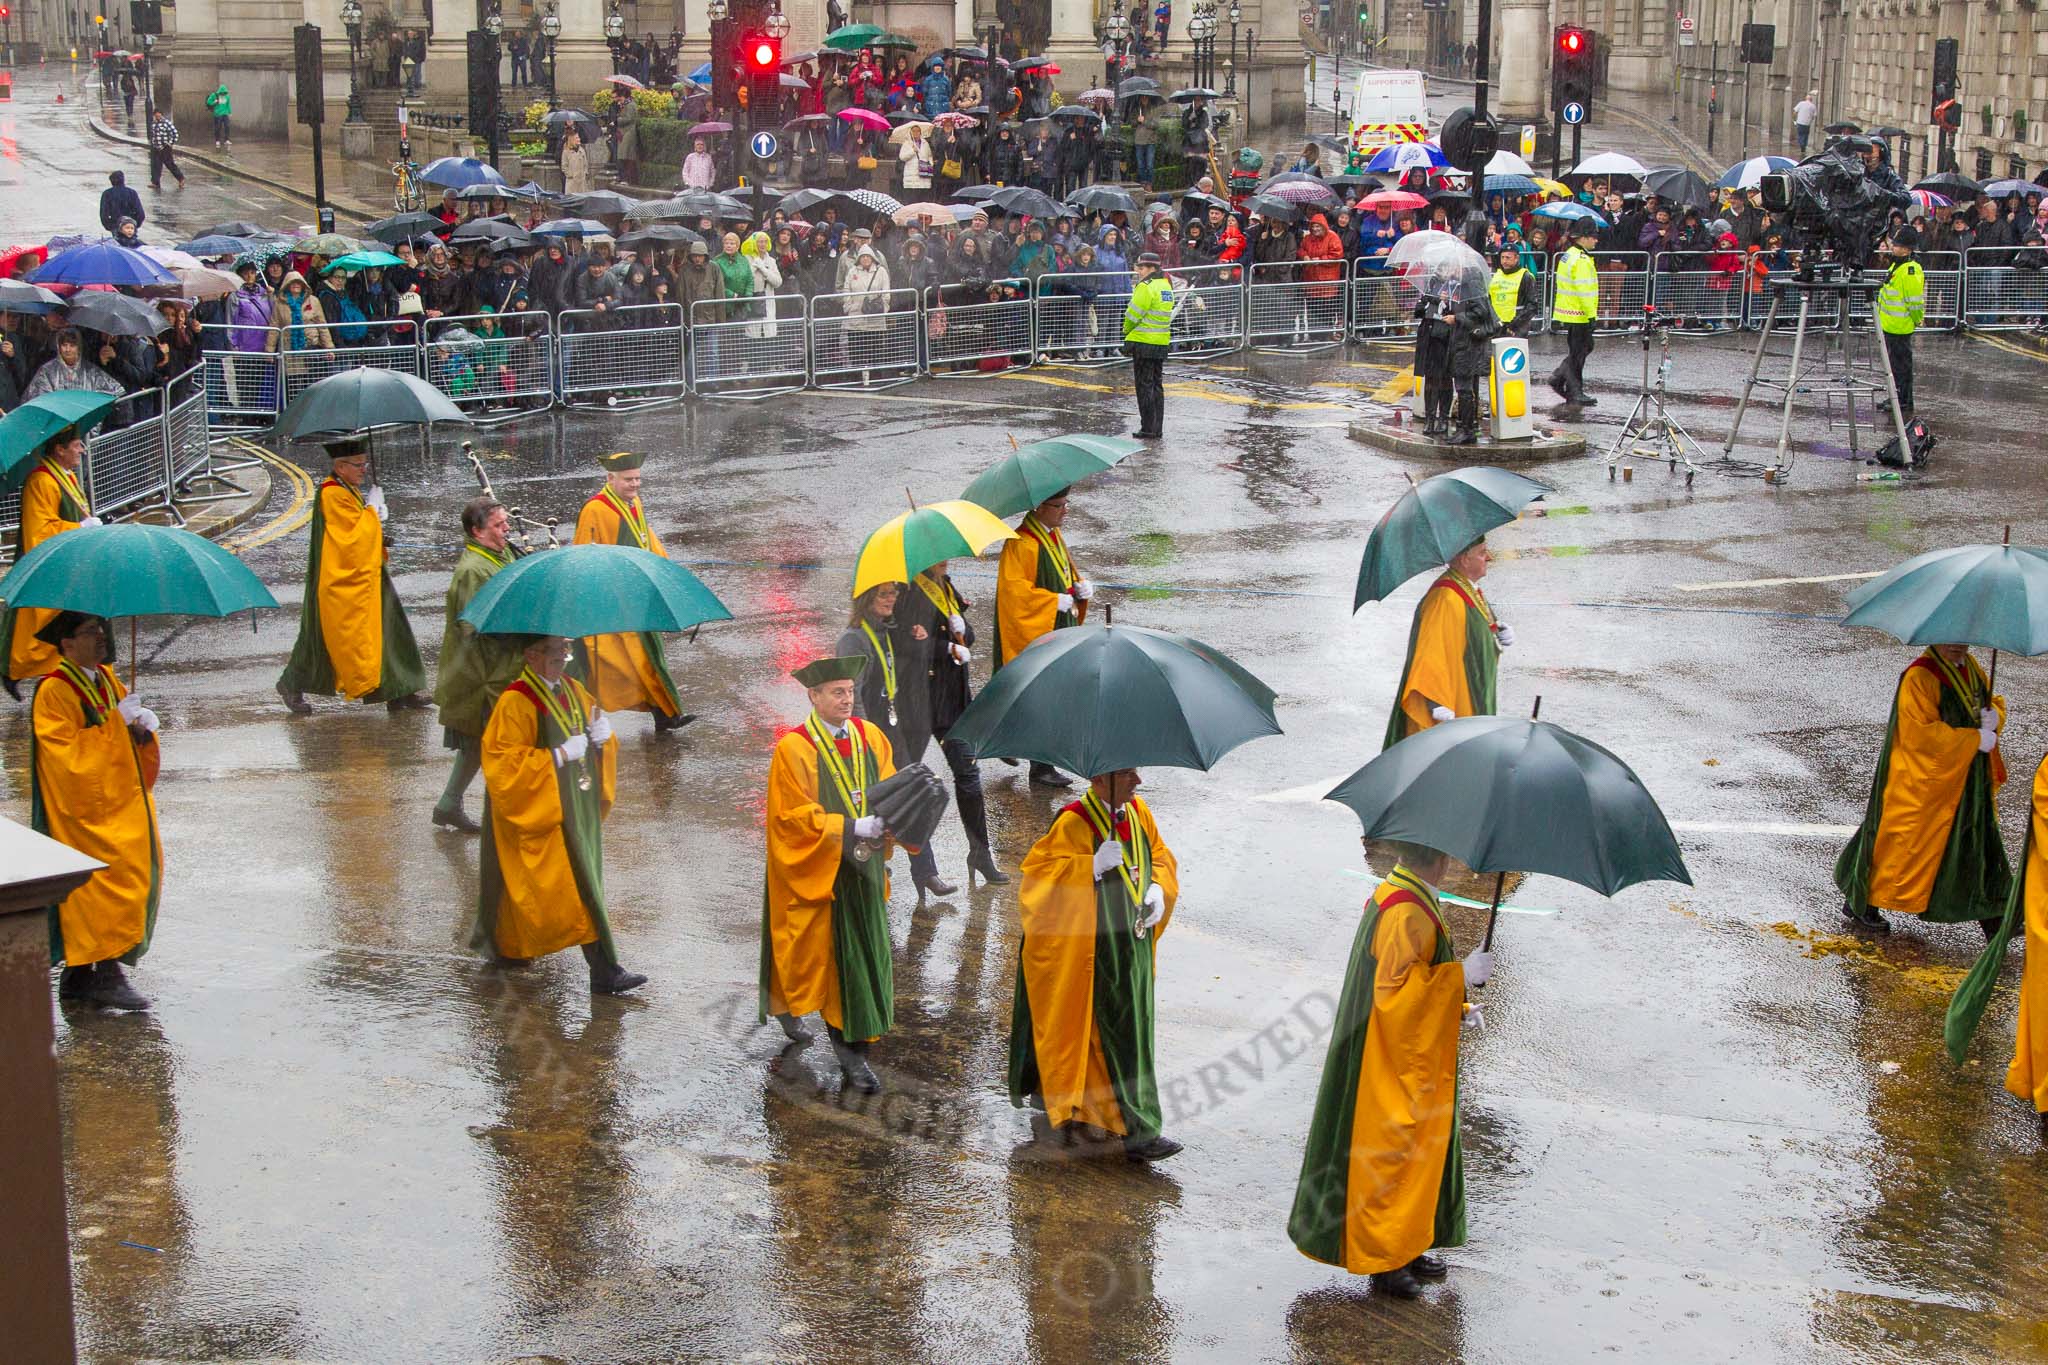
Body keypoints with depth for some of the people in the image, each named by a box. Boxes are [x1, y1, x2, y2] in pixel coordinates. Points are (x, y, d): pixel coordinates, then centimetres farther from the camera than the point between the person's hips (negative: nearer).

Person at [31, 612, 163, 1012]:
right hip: (88, 812, -8)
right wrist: (117, 723, -18)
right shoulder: (54, 692, -12)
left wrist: (142, 727, -4)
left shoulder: (107, 680, 13)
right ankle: (106, 973, -7)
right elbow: (70, 757, -18)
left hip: (123, 805, 8)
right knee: (110, 879, -12)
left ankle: (79, 975, 15)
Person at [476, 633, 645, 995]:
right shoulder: (516, 702, -15)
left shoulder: (573, 691, 9)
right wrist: (559, 756, -22)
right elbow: (504, 763, -18)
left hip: (576, 804, 8)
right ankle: (604, 971, -9)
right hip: (542, 810, -8)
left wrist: (602, 737, -5)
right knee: (576, 887, -11)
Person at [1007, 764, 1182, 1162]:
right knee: (1117, 1034, -7)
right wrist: (1092, 867, -31)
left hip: (1133, 947, 8)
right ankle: (1138, 1131, -3)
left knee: (1134, 1024, 14)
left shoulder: (1138, 811, 5)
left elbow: (1161, 856, 18)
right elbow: (1038, 874, -21)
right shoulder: (1074, 823, -17)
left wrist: (1159, 889, -2)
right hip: (1094, 953, -8)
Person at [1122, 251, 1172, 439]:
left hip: (1144, 342, -8)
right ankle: (1158, 429, 15)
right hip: (1162, 343, 8)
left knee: (1144, 386, -2)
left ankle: (1148, 429, -1)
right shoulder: (1166, 285, 11)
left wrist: (1127, 331, 6)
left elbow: (1133, 315, -14)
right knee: (1157, 385, 13)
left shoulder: (1145, 287, -16)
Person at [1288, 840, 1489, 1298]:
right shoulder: (1405, 912, -23)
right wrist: (1461, 976, -24)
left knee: (1419, 1151, 18)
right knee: (1391, 1154, 0)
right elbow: (1394, 991, -26)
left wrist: (1456, 1008, 10)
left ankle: (1406, 1248, 27)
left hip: (1416, 1062, 11)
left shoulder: (1396, 895, 9)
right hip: (1396, 1065, -11)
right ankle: (1385, 1261, 10)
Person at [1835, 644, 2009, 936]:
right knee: (1904, 843, 1)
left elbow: (1994, 701, 22)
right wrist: (1974, 739, -21)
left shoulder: (1971, 668, 8)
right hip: (1921, 782, -8)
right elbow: (1919, 732, -25)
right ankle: (1862, 904, 16)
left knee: (1978, 843, 10)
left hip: (1967, 780, 8)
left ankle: (1990, 915, 17)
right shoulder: (1919, 677, -19)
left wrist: (1994, 716, -4)